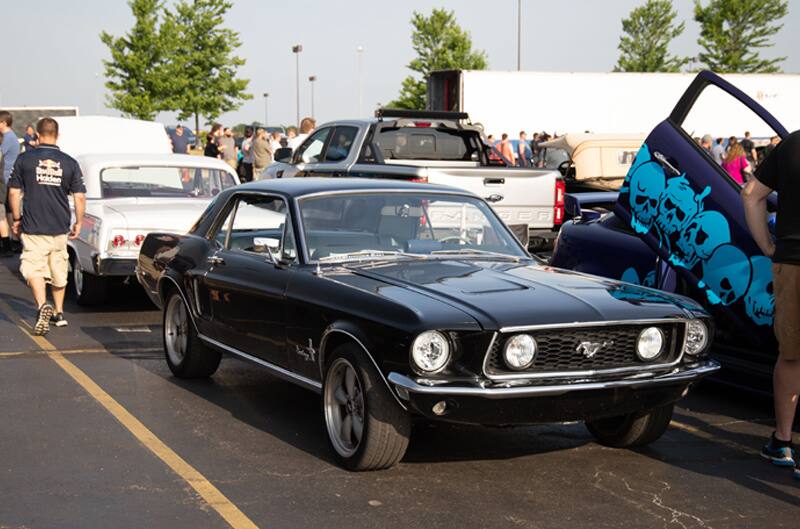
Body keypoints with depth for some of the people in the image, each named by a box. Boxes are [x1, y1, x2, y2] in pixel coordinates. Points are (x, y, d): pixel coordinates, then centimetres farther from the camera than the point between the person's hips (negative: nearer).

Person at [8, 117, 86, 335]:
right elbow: (80, 196, 0)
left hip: (33, 227, -3)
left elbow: (14, 192, 0)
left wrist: (16, 219, 12)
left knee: (34, 269, -3)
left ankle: (43, 305, -27)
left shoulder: (24, 159, -3)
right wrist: (78, 223, 12)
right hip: (60, 228, 3)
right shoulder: (69, 163, 0)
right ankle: (58, 313, 27)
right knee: (59, 270, 17)